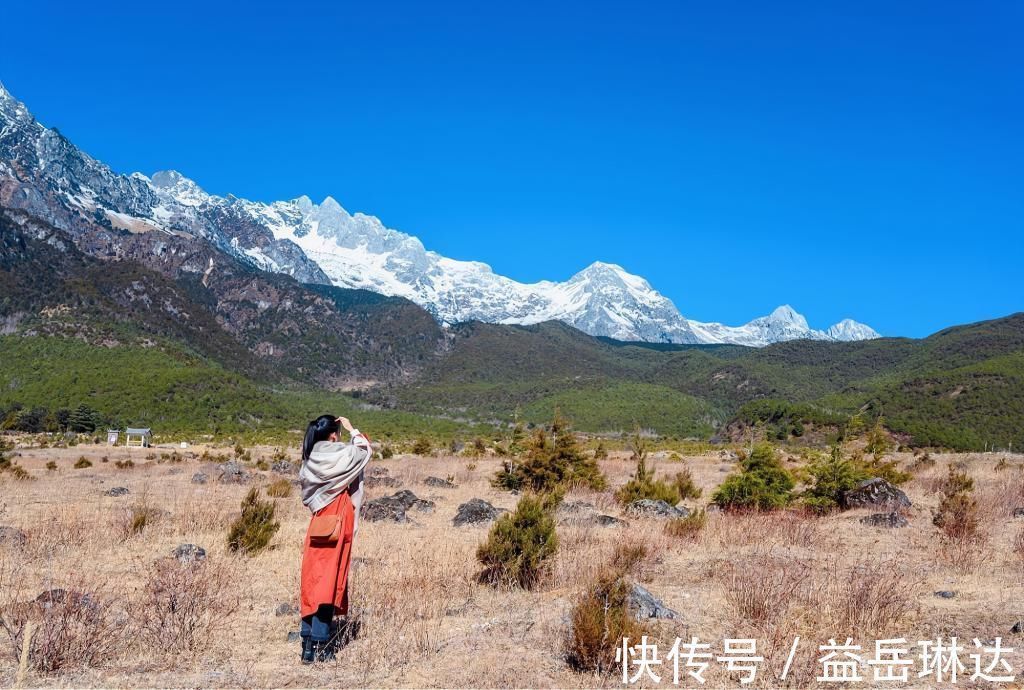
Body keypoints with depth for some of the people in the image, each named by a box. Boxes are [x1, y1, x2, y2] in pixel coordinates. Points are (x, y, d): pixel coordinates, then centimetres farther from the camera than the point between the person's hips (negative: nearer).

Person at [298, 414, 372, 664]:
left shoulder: (309, 461, 3)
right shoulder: (340, 455, -12)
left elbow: (305, 489, 12)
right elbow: (365, 449, 5)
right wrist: (352, 429, 11)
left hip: (318, 524, 6)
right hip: (336, 525, -5)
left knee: (313, 579, 9)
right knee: (330, 581, -2)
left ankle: (308, 641, 13)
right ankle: (320, 645, -1)